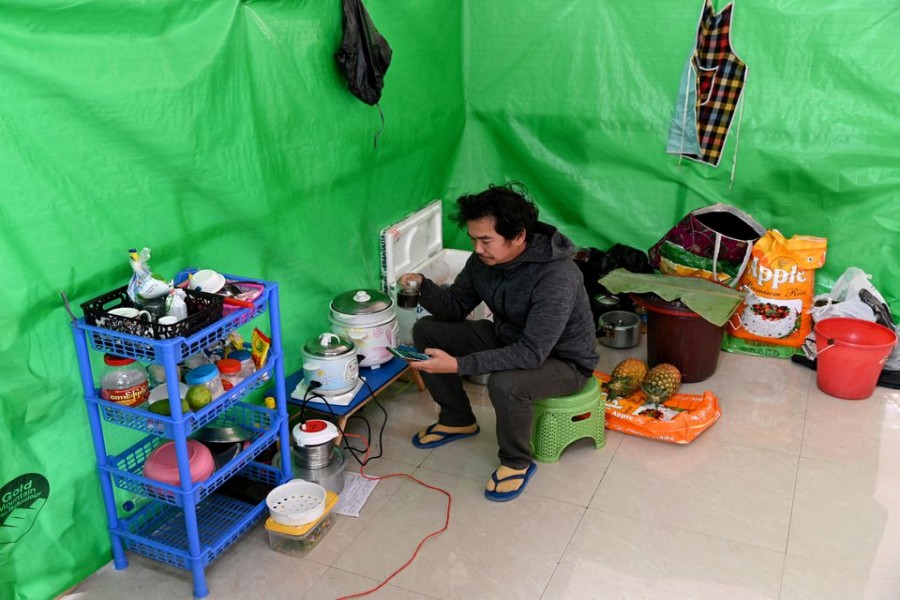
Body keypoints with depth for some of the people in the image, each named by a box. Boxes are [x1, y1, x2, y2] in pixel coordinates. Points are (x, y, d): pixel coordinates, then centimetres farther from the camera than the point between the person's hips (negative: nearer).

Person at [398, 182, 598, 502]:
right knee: (426, 330, -2)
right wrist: (423, 286, -22)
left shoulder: (557, 277, -35)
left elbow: (531, 354, -38)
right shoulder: (485, 259, -12)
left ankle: (517, 462, -7)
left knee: (505, 383, -39)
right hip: (508, 338, 8)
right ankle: (457, 420, 16)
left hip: (562, 360, -7)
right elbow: (456, 307, -1)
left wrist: (458, 365, -42)